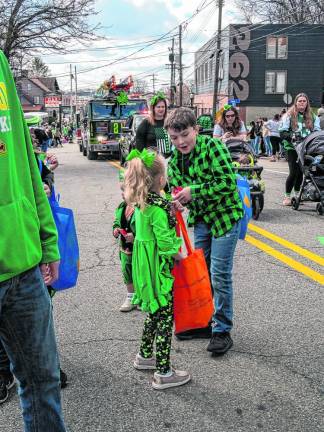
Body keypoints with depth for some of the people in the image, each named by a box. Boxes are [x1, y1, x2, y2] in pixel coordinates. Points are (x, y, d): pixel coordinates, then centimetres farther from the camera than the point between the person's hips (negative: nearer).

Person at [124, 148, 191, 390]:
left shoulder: (141, 203, 5)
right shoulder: (158, 208, -23)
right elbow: (165, 243, -24)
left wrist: (171, 209, 13)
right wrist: (179, 256, -9)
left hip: (144, 266, 9)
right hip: (159, 269, -9)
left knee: (155, 313, 23)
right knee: (165, 318, 0)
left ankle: (145, 356, 37)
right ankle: (163, 373, 8)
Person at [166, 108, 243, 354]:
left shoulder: (213, 147, -18)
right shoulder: (174, 160, 2)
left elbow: (228, 182, -25)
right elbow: (173, 187, 12)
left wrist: (193, 191, -25)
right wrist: (176, 198, -12)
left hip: (225, 215, -7)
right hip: (200, 218, 7)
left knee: (220, 274, -4)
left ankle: (222, 331, 10)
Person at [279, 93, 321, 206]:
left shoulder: (312, 117, 10)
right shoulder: (289, 115, -1)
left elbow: (317, 131, 12)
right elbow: (282, 132, -5)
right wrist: (291, 136, -23)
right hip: (292, 147, -4)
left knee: (300, 172, 8)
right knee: (294, 172, -9)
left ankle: (297, 195, 22)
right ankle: (287, 196, 4)